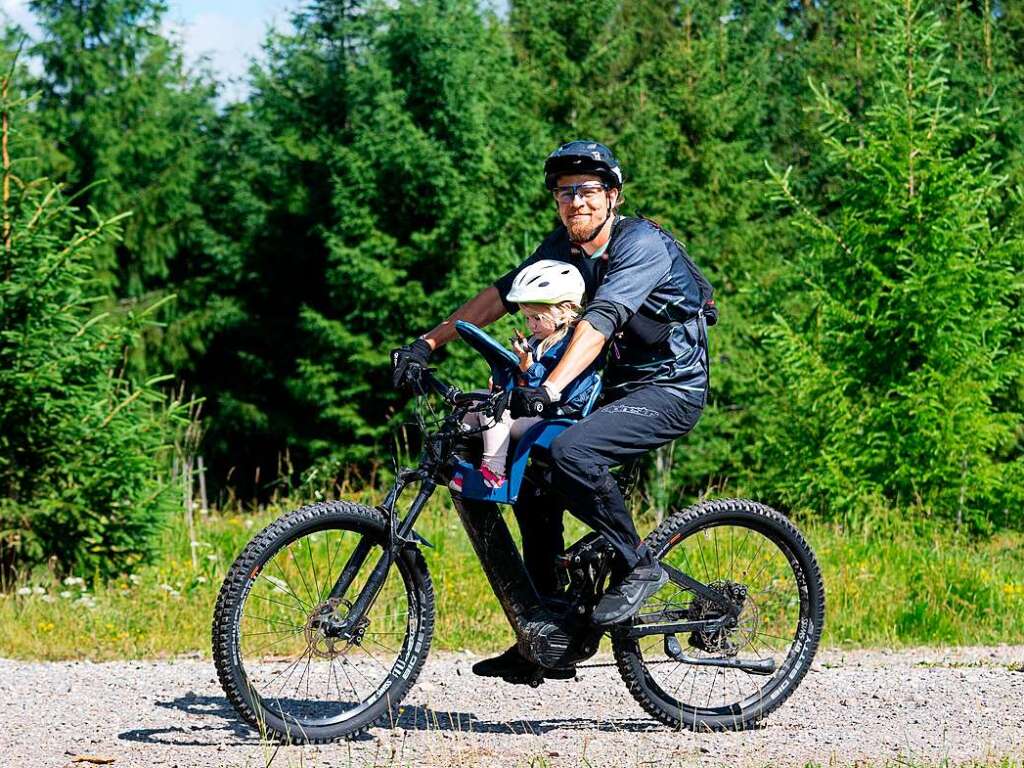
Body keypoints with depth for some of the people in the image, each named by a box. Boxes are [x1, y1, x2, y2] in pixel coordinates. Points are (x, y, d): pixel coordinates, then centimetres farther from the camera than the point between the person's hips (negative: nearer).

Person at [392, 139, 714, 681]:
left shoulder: (641, 244, -20)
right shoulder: (564, 245, 4)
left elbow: (600, 320, -33)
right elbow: (502, 294, 6)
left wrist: (550, 388, -45)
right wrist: (427, 344, -2)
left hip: (671, 391, -8)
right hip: (621, 388, 8)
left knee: (571, 452, -31)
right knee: (532, 485, 0)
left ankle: (636, 566, -13)